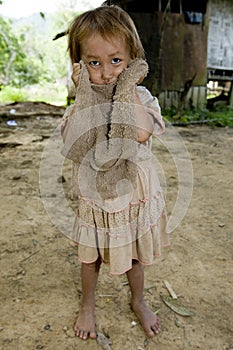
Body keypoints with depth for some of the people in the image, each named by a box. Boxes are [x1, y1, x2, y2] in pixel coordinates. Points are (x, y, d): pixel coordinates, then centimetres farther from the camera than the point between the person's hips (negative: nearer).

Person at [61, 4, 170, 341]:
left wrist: (128, 88, -24)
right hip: (95, 198, 0)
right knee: (91, 256, 19)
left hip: (135, 195, 0)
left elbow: (142, 132, -31)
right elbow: (74, 141, -26)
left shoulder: (140, 96, -11)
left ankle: (138, 301, 47)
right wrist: (85, 93, -25)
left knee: (134, 253, 21)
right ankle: (87, 305, 45)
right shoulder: (82, 102, -9)